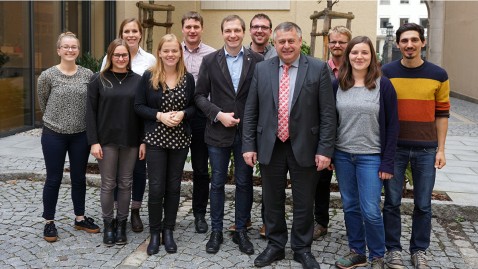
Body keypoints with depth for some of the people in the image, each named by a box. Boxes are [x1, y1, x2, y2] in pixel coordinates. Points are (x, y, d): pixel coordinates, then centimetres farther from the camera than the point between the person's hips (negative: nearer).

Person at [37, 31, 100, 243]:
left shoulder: (88, 75, -1)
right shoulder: (48, 76, -7)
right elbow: (43, 103, 5)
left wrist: (77, 120, 10)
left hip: (81, 134, 2)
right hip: (54, 135, -2)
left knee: (79, 177, 13)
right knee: (54, 179, 7)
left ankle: (80, 218, 28)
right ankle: (49, 222, 21)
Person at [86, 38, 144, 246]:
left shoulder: (137, 80, 3)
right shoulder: (99, 80, 0)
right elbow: (90, 112, -2)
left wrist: (144, 141, -1)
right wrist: (94, 141, -9)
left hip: (130, 141, 1)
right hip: (106, 140, -1)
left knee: (125, 183, 9)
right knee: (108, 184, 6)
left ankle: (121, 224, 22)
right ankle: (108, 224, 20)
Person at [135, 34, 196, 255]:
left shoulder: (188, 78, 3)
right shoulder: (148, 77, -3)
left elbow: (194, 106, 7)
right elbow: (139, 106, -2)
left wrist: (182, 114, -14)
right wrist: (160, 115, -17)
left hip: (180, 139, 2)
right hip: (155, 139, -2)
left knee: (173, 186, 9)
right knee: (156, 187, -1)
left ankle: (168, 231, 23)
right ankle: (154, 233, 16)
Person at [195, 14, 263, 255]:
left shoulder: (257, 60, -1)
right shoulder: (209, 61, 0)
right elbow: (200, 95, 0)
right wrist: (218, 114, -13)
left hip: (246, 132, 0)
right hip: (218, 132, 0)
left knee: (244, 182, 10)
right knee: (217, 183, 10)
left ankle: (241, 230, 25)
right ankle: (216, 231, 23)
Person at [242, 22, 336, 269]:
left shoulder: (318, 69, -3)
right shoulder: (262, 69, 3)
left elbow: (328, 113, -6)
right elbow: (250, 111, 4)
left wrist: (325, 149, -10)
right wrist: (249, 145, -1)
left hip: (304, 148, -2)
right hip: (270, 147, 2)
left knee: (304, 203, 10)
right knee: (272, 201, 13)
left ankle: (302, 249, 28)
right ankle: (275, 246, 30)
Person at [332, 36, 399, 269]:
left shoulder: (383, 85, -5)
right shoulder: (337, 84, 3)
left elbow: (392, 125, -4)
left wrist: (388, 162, -9)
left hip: (371, 156, -3)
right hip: (342, 155, 3)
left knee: (370, 210, -2)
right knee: (350, 207, 11)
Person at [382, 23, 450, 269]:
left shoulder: (438, 75, 1)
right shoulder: (386, 73, -2)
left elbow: (441, 114, 5)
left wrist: (441, 149, 3)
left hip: (426, 149, 1)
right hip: (394, 147, -1)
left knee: (423, 204, 9)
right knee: (392, 202, 7)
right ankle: (393, 249, 22)